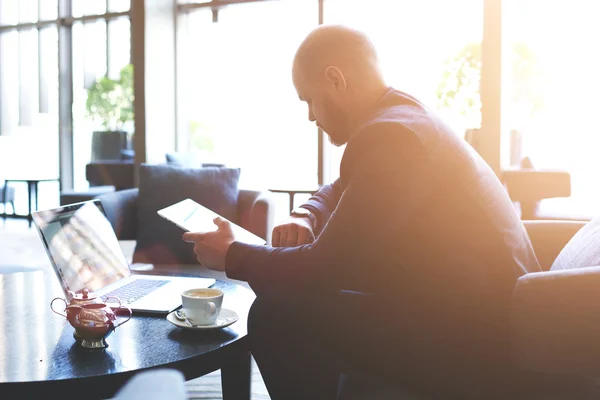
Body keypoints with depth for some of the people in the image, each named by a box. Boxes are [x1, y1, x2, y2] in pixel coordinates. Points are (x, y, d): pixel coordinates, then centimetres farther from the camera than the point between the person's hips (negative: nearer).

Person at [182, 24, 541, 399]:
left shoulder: (390, 134, -21)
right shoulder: (404, 116, 11)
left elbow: (327, 266, -21)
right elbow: (341, 190, 27)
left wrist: (231, 255, -5)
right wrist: (305, 217, 4)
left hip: (479, 340, -10)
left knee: (276, 315, -15)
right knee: (298, 293, 16)